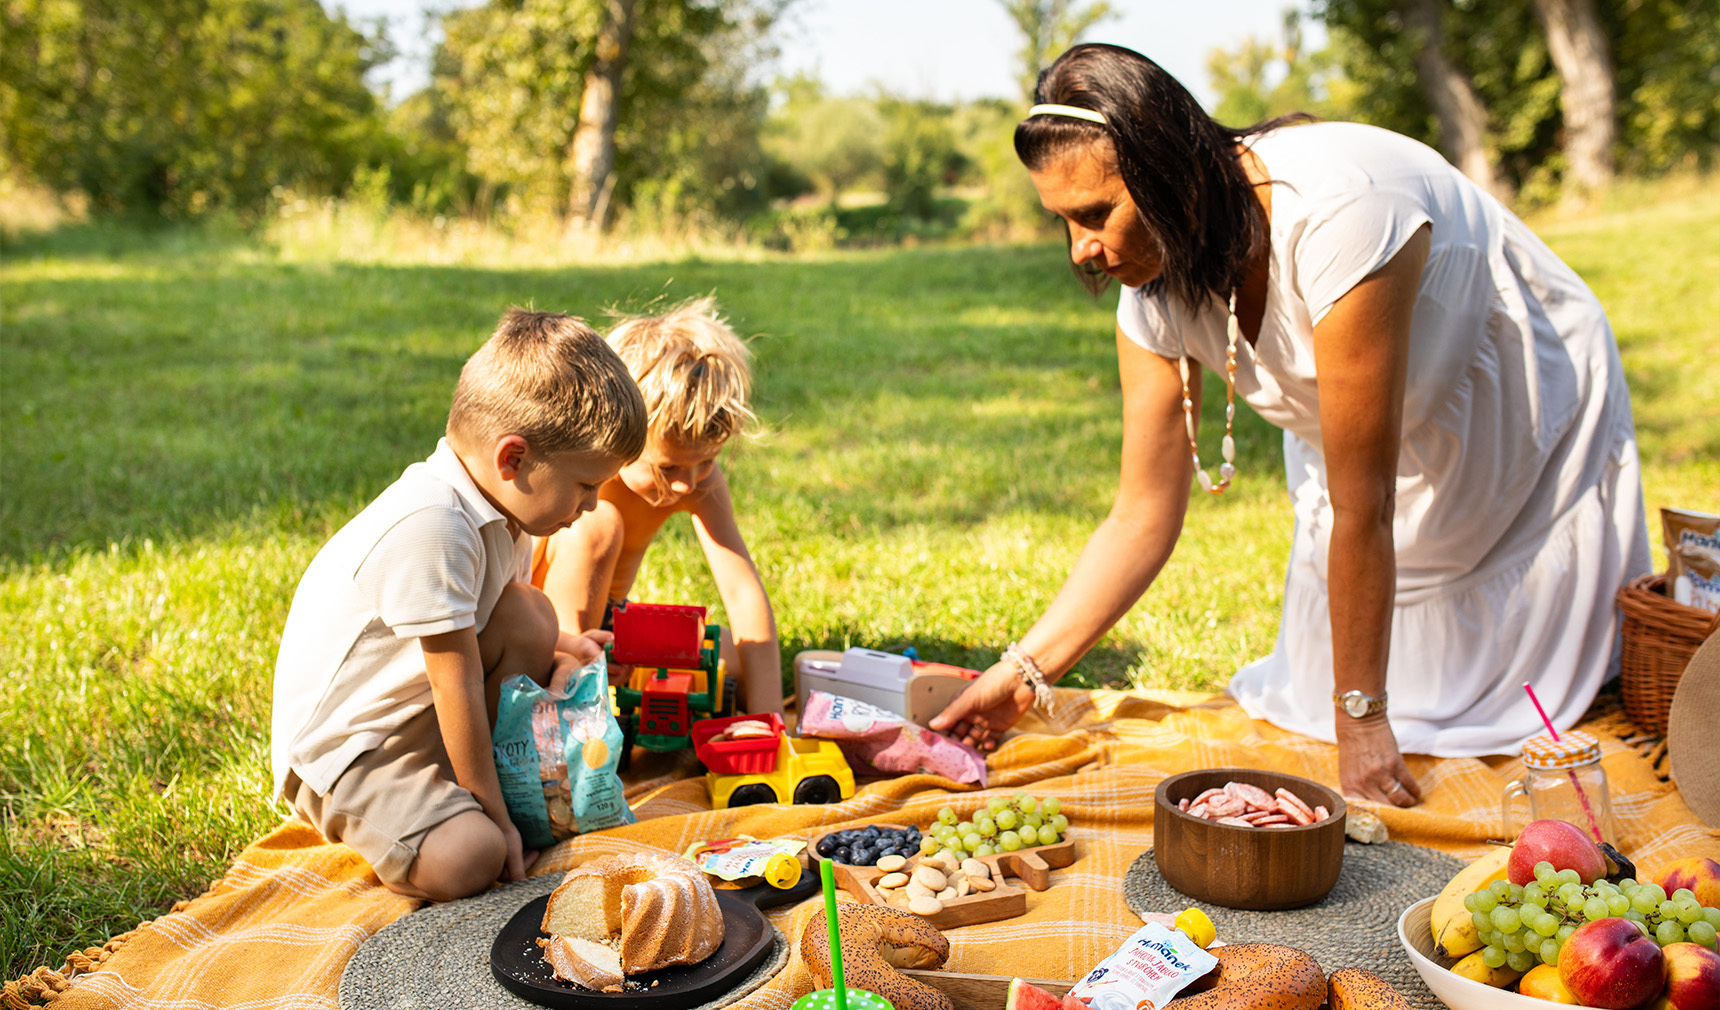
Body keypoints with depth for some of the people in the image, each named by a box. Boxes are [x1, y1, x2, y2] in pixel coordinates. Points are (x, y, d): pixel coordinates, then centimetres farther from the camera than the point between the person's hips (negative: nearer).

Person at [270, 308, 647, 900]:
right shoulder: (429, 526, -29)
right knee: (467, 860, -28)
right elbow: (458, 685, -26)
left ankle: (510, 779, 1)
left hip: (422, 712, 9)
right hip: (341, 743, -9)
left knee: (530, 617, -8)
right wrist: (495, 817, -19)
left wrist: (551, 651, 0)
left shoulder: (501, 507, 2)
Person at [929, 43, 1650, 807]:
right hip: (1378, 454, 5)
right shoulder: (1157, 292, -19)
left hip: (1535, 423, -5)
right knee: (1314, 713, 5)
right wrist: (1024, 672, -16)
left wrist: (1363, 718, -26)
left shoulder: (1337, 215, -40)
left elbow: (1363, 510, -35)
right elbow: (1144, 516, -11)